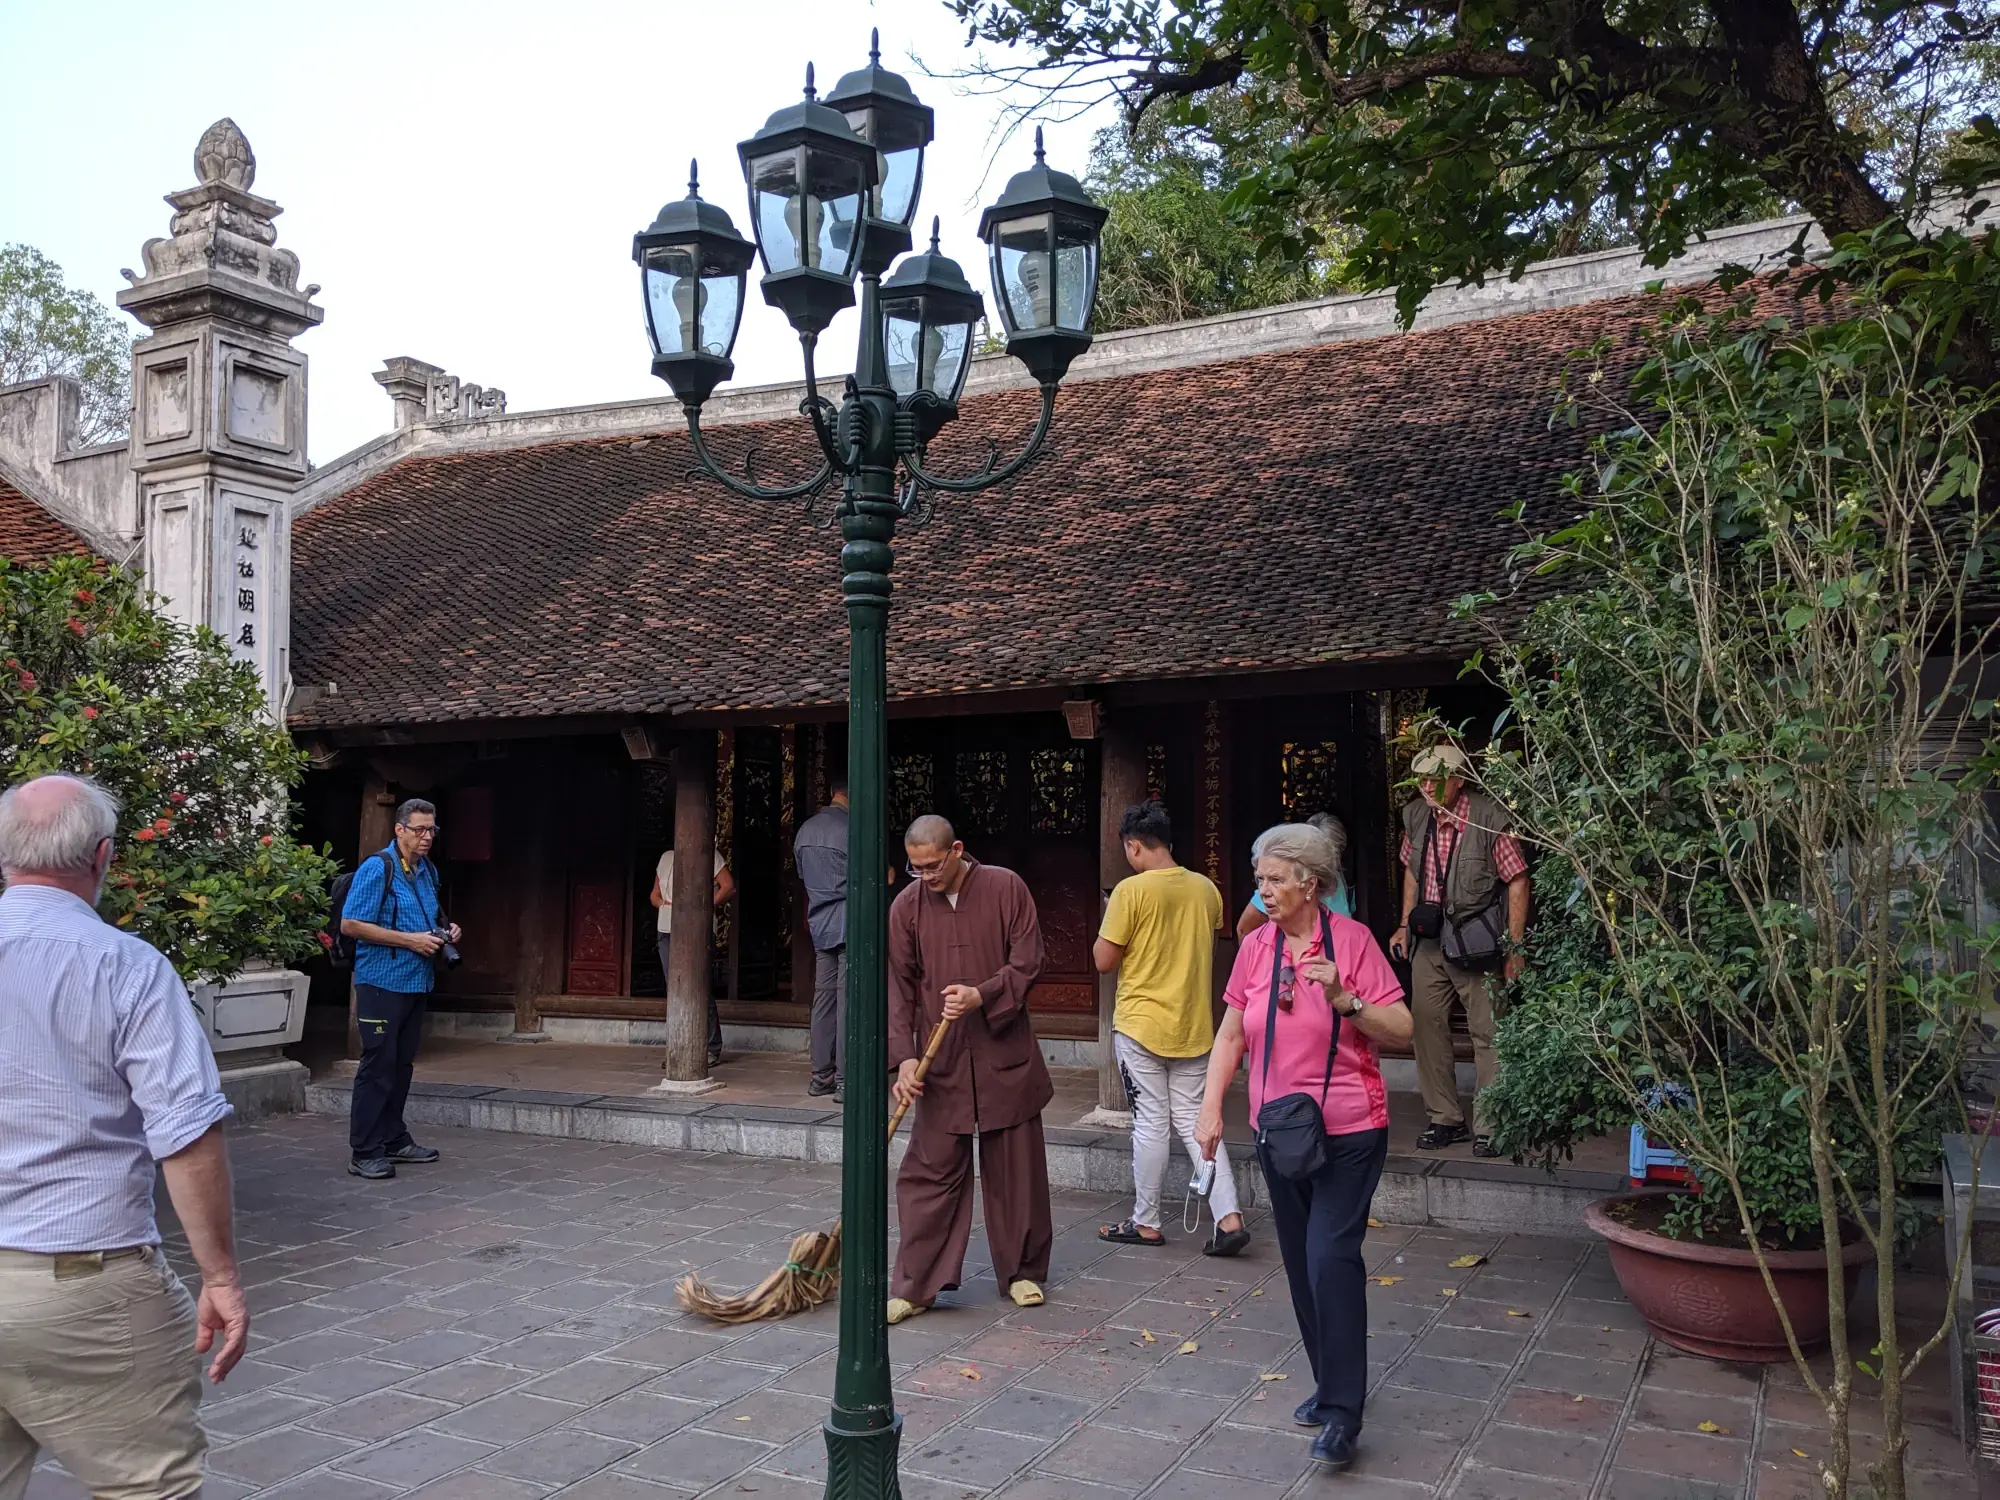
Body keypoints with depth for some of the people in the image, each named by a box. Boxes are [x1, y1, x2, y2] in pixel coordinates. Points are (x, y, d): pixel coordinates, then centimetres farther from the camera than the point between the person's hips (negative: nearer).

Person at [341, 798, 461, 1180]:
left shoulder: (428, 871, 13)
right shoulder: (377, 868, -11)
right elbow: (350, 924, -17)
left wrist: (446, 932, 6)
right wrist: (410, 940, -20)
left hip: (417, 982, 8)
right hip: (382, 982, -8)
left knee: (402, 1065, 14)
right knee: (378, 1065, -6)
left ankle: (394, 1140, 24)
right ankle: (364, 1152, -1)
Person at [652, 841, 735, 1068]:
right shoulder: (667, 857, 20)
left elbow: (729, 887, -5)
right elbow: (655, 894, 23)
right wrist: (664, 904, 1)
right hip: (668, 930, 5)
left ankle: (712, 1050, -2)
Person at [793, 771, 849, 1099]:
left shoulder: (805, 829, 10)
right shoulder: (850, 828, -14)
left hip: (820, 925, 7)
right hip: (849, 924, -7)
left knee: (823, 998, 10)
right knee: (848, 1000, -5)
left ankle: (821, 1076, 14)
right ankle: (845, 1080, -4)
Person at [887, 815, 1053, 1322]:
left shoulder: (1006, 888, -4)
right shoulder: (906, 906, -1)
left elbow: (1028, 961, -5)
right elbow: (898, 986, -2)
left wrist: (982, 995, -21)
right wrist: (904, 1056, -12)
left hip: (1006, 1055, 0)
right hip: (940, 1061, 0)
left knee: (1016, 1167, 9)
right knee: (931, 1170, 1)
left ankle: (1023, 1271, 25)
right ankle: (915, 1286, 9)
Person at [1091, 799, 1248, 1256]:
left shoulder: (1131, 891, -15)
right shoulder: (1206, 889, 3)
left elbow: (1104, 961, -11)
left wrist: (1109, 920, 5)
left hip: (1141, 1024, -5)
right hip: (1194, 1026, 5)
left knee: (1151, 1123, 4)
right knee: (1194, 1119, 11)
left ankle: (1146, 1222, 16)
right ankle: (1229, 1217, 1)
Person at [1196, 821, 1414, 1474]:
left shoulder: (1352, 938, -11)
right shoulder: (1255, 946, 0)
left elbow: (1402, 1029, -11)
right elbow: (1231, 1035, 8)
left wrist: (1344, 998, -26)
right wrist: (1210, 1108, 1)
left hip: (1348, 1132, -5)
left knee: (1331, 1258, -12)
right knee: (1301, 1263, 13)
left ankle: (1341, 1412, -1)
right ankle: (1329, 1383, 30)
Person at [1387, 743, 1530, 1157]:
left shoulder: (1490, 818, -12)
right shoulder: (1415, 816, 6)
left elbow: (1517, 881, -10)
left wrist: (1515, 946, -12)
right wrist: (1405, 925, 18)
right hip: (1429, 939, 6)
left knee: (1487, 1033, -2)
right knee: (1427, 1026, 7)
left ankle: (1489, 1126, 8)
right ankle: (1444, 1119, 19)